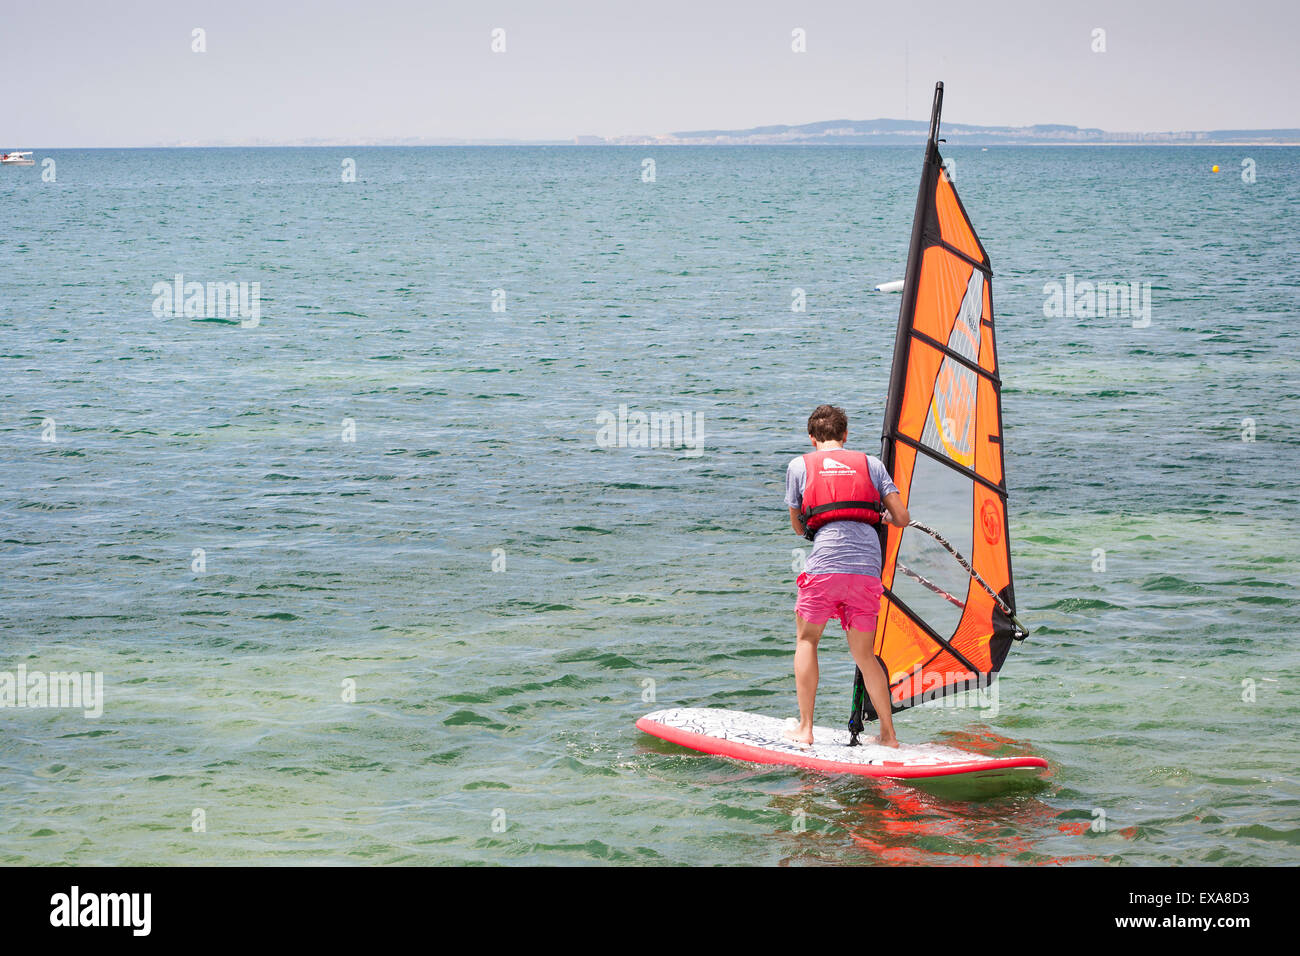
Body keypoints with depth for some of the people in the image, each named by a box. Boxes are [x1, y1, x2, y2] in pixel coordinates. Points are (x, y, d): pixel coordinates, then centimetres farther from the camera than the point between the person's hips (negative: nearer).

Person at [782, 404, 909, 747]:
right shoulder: (871, 464, 19)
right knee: (864, 655, 15)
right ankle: (888, 735, 12)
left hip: (825, 564, -2)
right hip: (868, 568, 2)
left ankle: (805, 729, 11)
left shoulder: (799, 466, 15)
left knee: (806, 639, 17)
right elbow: (902, 518, 16)